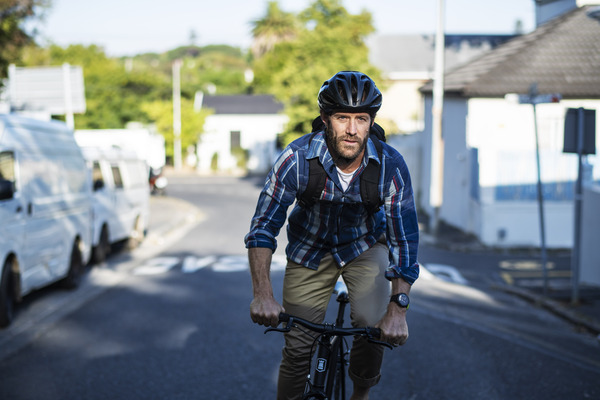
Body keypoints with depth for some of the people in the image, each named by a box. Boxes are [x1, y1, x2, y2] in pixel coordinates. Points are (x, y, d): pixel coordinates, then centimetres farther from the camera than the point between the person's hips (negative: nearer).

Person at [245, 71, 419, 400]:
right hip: (311, 248, 0)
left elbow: (404, 237, -21)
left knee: (373, 323, -21)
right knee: (297, 346, -5)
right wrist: (262, 295, -34)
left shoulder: (391, 166, -26)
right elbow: (263, 227, -23)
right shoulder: (297, 158, -28)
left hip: (365, 245, 0)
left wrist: (398, 309, -30)